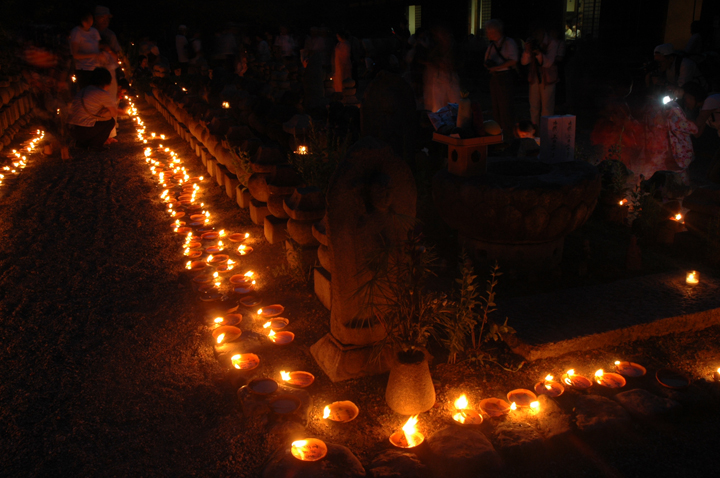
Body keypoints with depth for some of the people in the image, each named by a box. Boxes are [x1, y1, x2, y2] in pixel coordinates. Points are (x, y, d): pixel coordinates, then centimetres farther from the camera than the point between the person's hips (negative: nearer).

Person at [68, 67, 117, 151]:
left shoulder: (82, 91, 20)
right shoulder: (102, 94, -6)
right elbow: (114, 113, 2)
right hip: (85, 131, -8)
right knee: (111, 121, 10)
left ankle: (81, 142, 20)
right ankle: (95, 144, 5)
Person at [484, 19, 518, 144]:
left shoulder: (509, 43, -5)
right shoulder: (491, 45, 17)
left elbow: (513, 61, -14)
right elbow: (487, 60, 19)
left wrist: (497, 67, -19)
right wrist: (488, 64, -5)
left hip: (506, 76, -7)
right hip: (494, 77, 7)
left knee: (506, 108, -8)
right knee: (496, 108, 8)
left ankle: (507, 139, -5)